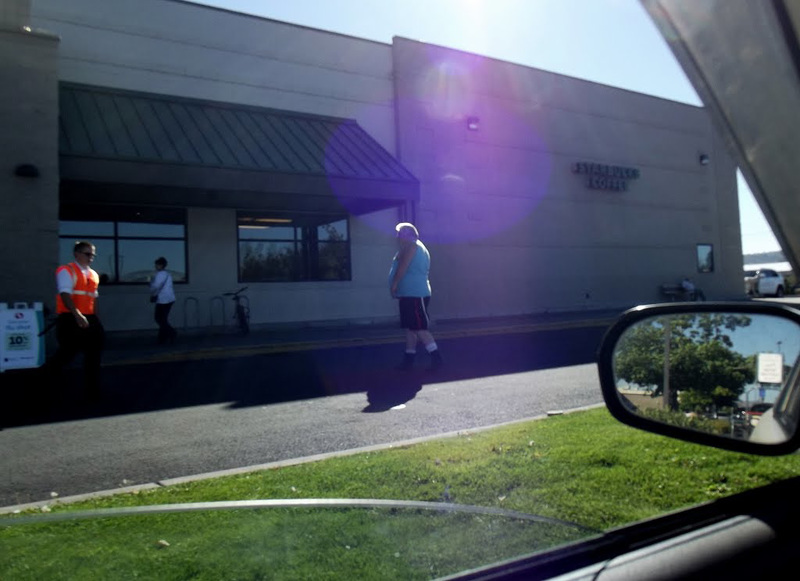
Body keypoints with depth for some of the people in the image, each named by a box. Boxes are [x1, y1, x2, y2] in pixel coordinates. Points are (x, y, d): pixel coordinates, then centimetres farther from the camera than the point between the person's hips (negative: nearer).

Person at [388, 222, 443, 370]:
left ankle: (436, 357, -13)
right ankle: (409, 359, 14)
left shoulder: (411, 246, -6)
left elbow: (403, 265, -17)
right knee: (410, 328, 11)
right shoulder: (418, 247, 24)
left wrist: (394, 284, -13)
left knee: (419, 328, -12)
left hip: (414, 295, -10)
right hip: (409, 295, 10)